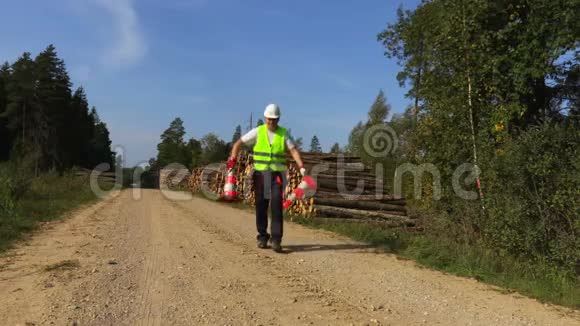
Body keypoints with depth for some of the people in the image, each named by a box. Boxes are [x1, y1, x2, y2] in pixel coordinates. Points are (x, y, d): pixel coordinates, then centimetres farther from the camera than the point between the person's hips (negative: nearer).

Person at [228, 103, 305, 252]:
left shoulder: (284, 134, 3)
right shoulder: (258, 131, 2)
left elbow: (294, 150, -7)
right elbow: (238, 143, 5)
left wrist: (301, 167, -23)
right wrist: (233, 158, -12)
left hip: (277, 174, -1)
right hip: (260, 173, 1)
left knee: (277, 205, -10)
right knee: (261, 206, 4)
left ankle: (276, 239, -7)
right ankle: (262, 237, 17)